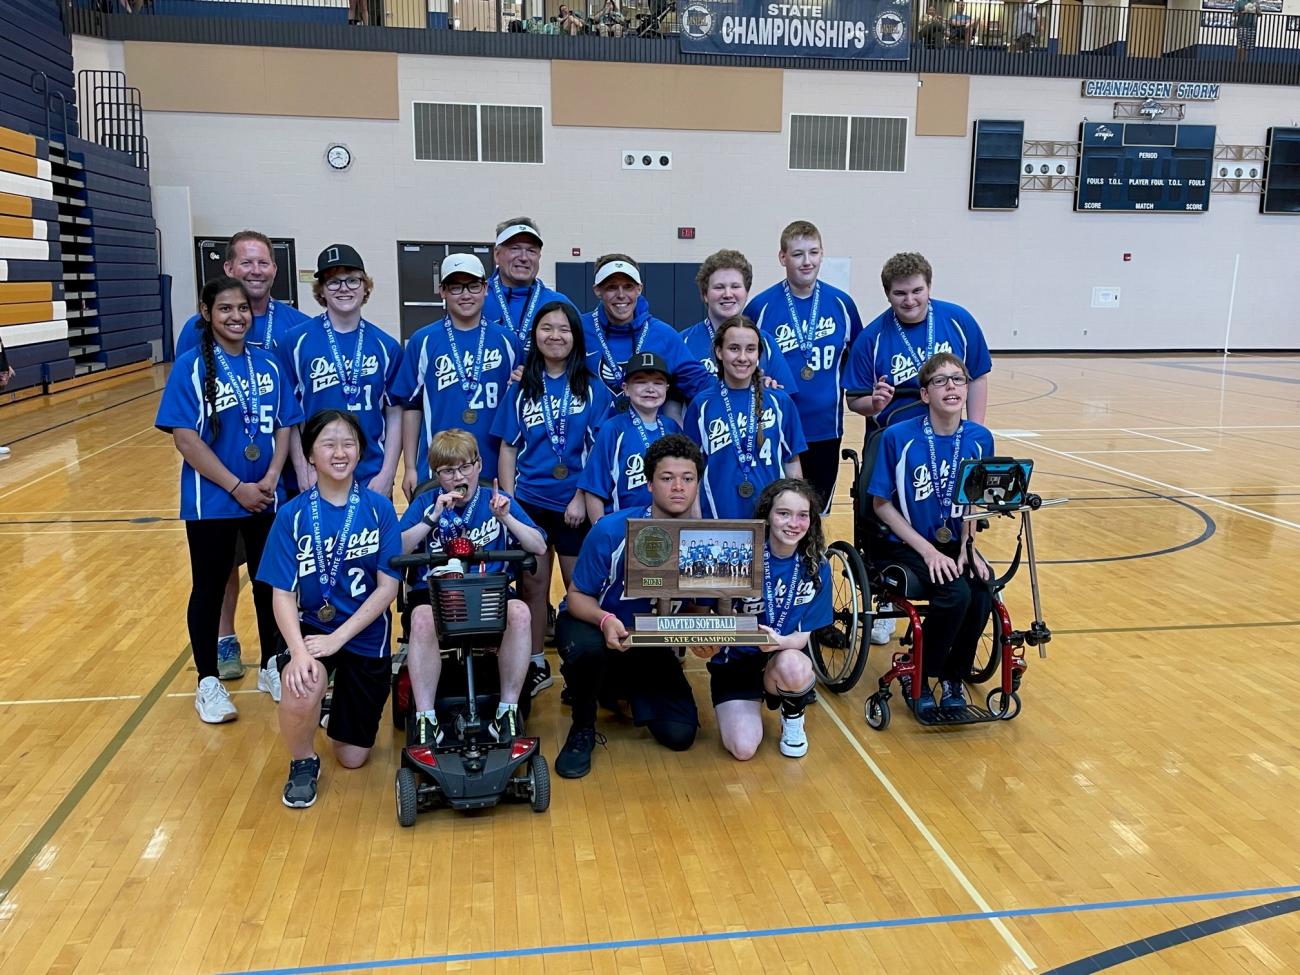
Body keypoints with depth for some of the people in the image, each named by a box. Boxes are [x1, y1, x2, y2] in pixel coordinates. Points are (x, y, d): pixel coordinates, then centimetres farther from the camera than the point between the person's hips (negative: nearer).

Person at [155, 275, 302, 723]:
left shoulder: (268, 364, 3)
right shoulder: (191, 366, -9)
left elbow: (284, 426, 5)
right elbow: (185, 438, -14)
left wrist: (271, 477, -10)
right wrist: (237, 487, -16)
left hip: (267, 498, 4)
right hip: (211, 501, -4)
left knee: (270, 583, 13)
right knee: (209, 588, 8)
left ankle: (271, 667, 31)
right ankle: (208, 682, 22)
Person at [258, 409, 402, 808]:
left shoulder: (379, 509, -8)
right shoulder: (293, 514, -8)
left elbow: (388, 586, -11)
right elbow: (283, 594, -12)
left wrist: (337, 638, -20)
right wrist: (299, 651, -29)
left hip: (365, 634, 1)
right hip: (311, 627, 0)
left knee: (353, 757, 7)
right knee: (302, 688, -35)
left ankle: (340, 699, 42)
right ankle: (303, 763, -2)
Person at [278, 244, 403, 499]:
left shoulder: (385, 345, 3)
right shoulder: (297, 341, -2)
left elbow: (394, 414, 4)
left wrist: (387, 474, -3)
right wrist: (304, 472, -7)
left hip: (373, 481, 2)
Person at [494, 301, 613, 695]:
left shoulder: (591, 389, 0)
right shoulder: (522, 389, 6)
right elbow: (508, 449, 6)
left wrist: (582, 497, -12)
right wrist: (508, 501, -1)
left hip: (574, 504, -2)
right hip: (529, 501, 2)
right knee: (533, 584, 8)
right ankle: (536, 664, 21)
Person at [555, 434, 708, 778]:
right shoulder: (611, 531, -23)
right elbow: (578, 595, -14)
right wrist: (606, 621, -37)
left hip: (652, 644, 3)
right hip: (594, 625, -3)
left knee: (680, 734, -10)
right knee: (588, 646, -40)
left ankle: (624, 689, 23)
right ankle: (582, 728, -8)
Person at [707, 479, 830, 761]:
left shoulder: (817, 567, -9)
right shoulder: (740, 557, -17)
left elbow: (803, 635, -7)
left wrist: (779, 642, -29)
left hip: (786, 656, 2)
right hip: (734, 662, -2)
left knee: (792, 666, -35)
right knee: (743, 749, -22)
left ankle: (793, 716, 0)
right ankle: (746, 709, 15)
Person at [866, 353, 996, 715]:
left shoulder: (979, 439, -1)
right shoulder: (898, 437, -13)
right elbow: (882, 504, -8)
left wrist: (967, 546, -6)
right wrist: (928, 551, -14)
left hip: (954, 545, 4)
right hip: (907, 546, -4)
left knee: (983, 592, -25)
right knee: (955, 593, -29)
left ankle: (954, 677, 1)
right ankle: (920, 678, -4)